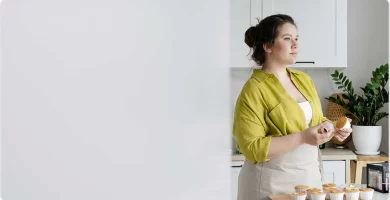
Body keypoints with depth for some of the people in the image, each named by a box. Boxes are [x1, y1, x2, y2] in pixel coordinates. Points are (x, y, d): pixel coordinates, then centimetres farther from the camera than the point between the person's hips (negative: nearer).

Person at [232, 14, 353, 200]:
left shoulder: (304, 79, 6)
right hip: (273, 184, -6)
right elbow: (252, 148, -20)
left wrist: (333, 128, -4)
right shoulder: (253, 90, -16)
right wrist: (302, 137, -25)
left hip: (310, 176, 7)